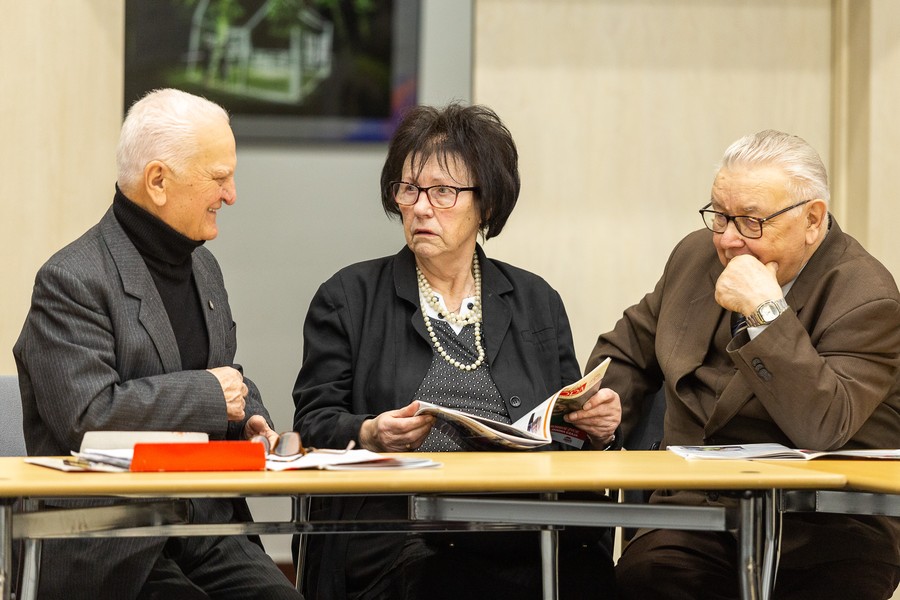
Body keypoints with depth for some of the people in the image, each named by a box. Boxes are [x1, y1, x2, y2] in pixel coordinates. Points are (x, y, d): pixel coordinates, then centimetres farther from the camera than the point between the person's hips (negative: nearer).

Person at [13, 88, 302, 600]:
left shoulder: (202, 266, 18)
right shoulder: (72, 281, -10)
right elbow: (87, 415, -21)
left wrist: (249, 418, 9)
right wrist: (208, 394, -13)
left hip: (209, 529, 7)